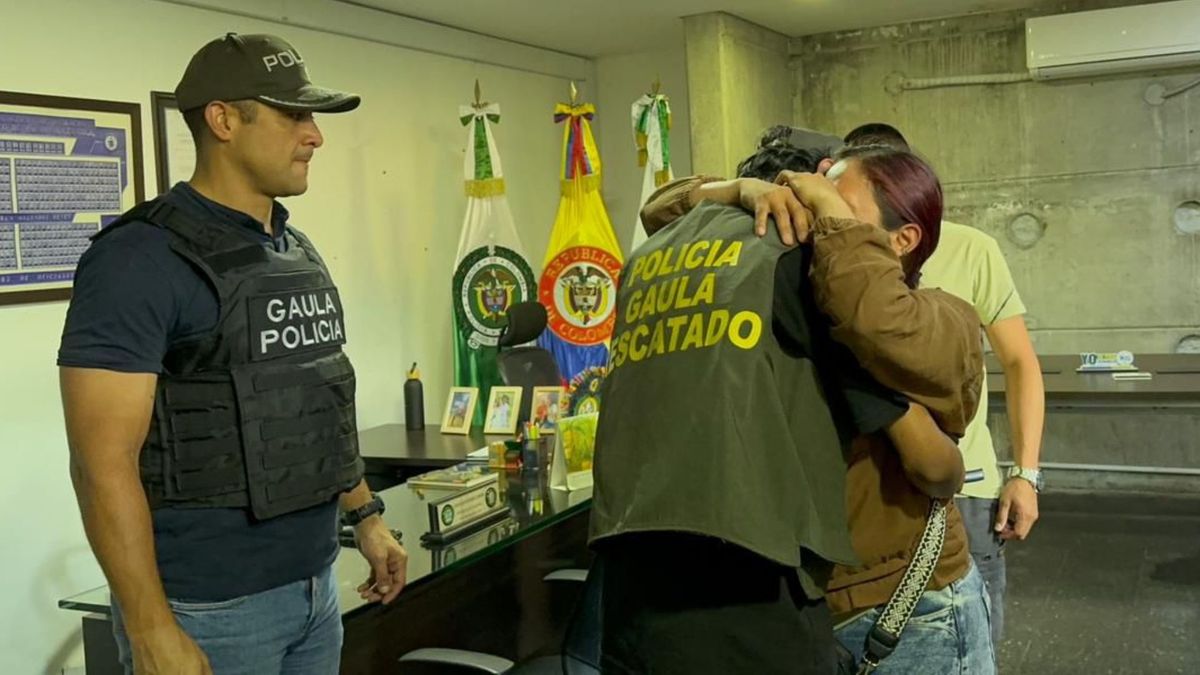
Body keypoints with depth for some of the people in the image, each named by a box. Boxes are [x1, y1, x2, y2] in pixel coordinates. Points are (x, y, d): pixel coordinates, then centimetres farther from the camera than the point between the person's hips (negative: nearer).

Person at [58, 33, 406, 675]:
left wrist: (365, 515, 19)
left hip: (315, 587, 8)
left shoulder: (300, 253, 9)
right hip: (207, 608, -7)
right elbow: (104, 461, -19)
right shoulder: (141, 258, -16)